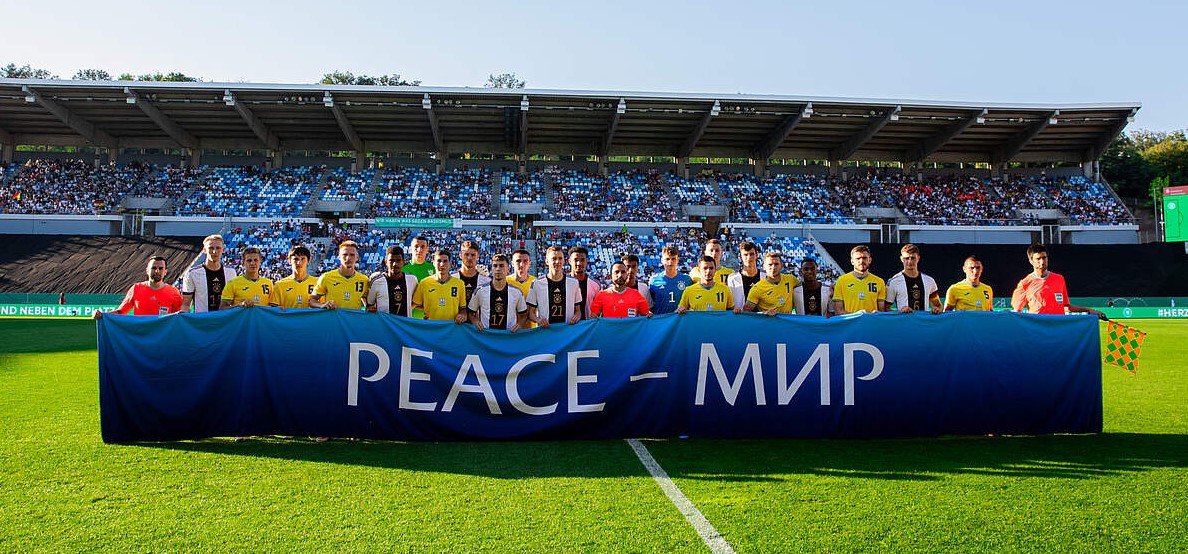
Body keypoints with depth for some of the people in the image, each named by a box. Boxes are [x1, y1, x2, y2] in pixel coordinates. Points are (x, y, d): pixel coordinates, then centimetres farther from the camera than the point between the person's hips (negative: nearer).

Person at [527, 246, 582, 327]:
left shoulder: (574, 282, 16)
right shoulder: (536, 284, 8)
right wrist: (538, 319, -10)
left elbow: (578, 310, 19)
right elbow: (530, 312, 10)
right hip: (546, 328, -1)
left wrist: (577, 316, -2)